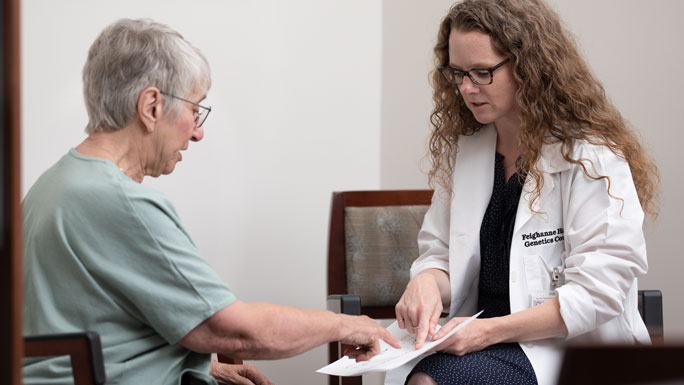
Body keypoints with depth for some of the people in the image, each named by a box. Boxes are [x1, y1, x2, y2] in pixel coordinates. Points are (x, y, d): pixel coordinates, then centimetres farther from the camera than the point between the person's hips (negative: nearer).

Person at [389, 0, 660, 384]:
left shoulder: (593, 158, -9)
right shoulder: (463, 149, 12)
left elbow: (597, 294, -13)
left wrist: (492, 330, -19)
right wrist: (426, 281, -9)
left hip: (574, 351, -5)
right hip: (479, 342, 6)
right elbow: (439, 252, 16)